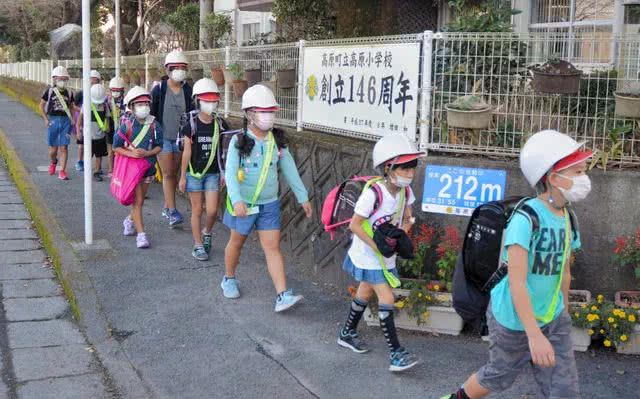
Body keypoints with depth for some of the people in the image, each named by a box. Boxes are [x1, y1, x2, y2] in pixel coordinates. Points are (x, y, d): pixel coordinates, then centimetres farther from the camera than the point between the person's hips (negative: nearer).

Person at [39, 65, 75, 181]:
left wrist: (72, 119, 4)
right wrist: (45, 119, -1)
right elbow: (41, 105, 6)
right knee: (53, 148, 7)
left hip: (66, 121, 1)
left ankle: (62, 172, 1)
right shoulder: (50, 91, -2)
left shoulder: (69, 92, 5)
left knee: (64, 147, -3)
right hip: (53, 120, -1)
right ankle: (52, 163, 40)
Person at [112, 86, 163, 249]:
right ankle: (141, 234, -4)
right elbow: (116, 147, -5)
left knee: (140, 200, 17)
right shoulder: (127, 125, -10)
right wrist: (131, 153, -20)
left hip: (148, 166, 4)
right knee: (137, 201, -6)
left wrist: (146, 153, -18)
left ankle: (129, 220, 45)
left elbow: (159, 146, -1)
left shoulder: (155, 125, -4)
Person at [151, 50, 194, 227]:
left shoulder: (188, 90, 1)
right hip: (163, 137, -3)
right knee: (167, 174, -7)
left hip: (181, 138, 3)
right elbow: (151, 113, 1)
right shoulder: (159, 90, -5)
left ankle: (166, 207, 24)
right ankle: (172, 211, -8)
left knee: (174, 173, 11)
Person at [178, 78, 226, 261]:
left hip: (212, 173, 2)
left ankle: (207, 233, 28)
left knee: (212, 210, -3)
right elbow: (187, 152, -4)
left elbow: (220, 151, 8)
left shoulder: (218, 124, 3)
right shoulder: (191, 125, -6)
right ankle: (198, 245, 16)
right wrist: (182, 177, -3)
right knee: (197, 210, 4)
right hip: (194, 172, -2)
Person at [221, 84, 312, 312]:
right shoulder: (239, 141, -13)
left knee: (273, 247, -2)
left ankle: (283, 296, -8)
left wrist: (303, 198, 7)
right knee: (237, 242, 16)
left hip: (269, 204, 3)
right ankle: (229, 279, 41)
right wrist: (237, 200, -35)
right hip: (243, 204, -2)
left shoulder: (277, 141, -1)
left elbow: (290, 170, 6)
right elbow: (230, 172, -21)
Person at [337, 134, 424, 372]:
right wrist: (376, 246, -24)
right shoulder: (373, 193, -28)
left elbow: (406, 220, 6)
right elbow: (355, 225, -23)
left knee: (366, 293, 22)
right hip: (367, 255, -8)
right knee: (386, 299, -11)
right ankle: (396, 353, -7)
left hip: (386, 256, 8)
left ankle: (347, 334, 42)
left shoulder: (405, 191, -7)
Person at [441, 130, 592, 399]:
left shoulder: (567, 218, 0)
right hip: (516, 320, -6)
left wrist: (564, 313, 20)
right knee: (499, 377, 16)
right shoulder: (526, 218, -25)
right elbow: (516, 282, -28)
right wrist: (534, 334, -31)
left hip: (554, 320, 6)